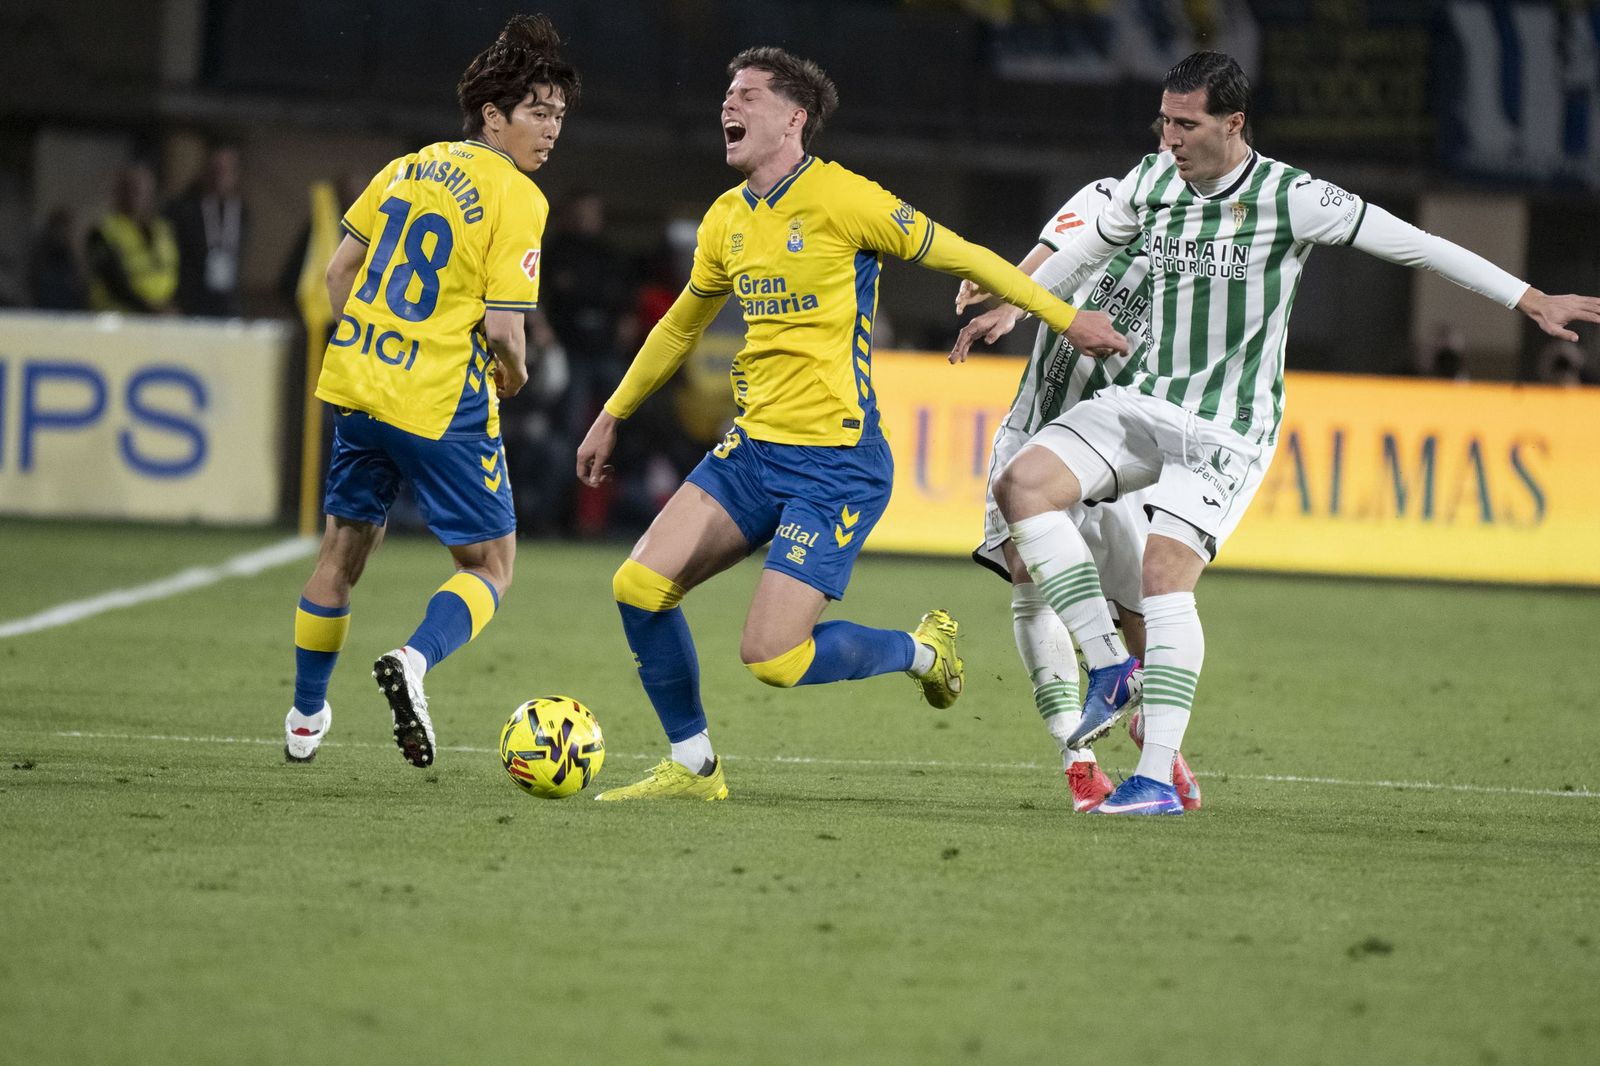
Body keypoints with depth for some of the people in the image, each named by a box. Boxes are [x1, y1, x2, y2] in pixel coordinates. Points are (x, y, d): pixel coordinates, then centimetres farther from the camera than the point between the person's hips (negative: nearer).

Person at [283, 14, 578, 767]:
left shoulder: (408, 167, 7)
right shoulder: (516, 199, -12)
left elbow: (339, 271, 12)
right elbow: (502, 328, -17)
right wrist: (513, 374, 4)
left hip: (357, 385, 6)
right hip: (443, 405, -6)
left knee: (343, 548, 22)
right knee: (490, 565, 7)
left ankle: (305, 718, 30)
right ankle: (413, 662, -21)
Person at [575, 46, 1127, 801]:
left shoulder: (841, 199, -12)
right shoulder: (727, 220, 10)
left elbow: (961, 257, -5)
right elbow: (681, 327, 26)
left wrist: (1066, 319, -2)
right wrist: (611, 417, 32)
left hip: (837, 462, -7)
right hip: (752, 449, 7)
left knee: (771, 658, -15)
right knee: (640, 585, -7)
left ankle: (921, 649, 14)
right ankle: (692, 766, 9)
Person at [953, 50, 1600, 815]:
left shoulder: (1290, 198, -14)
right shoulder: (1150, 181, 1)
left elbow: (1413, 244, -10)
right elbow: (1086, 252, 22)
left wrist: (1531, 301, -10)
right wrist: (1013, 306, 30)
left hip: (1230, 428, -5)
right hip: (1146, 402, 5)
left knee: (1166, 571, -19)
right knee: (1022, 485, -13)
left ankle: (1159, 778, -16)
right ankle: (1110, 665, -5)